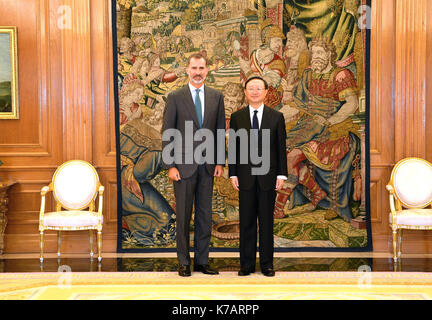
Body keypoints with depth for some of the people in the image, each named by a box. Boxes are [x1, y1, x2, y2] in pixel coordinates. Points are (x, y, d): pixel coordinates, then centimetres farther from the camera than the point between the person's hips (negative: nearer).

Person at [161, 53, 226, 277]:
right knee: (183, 215, 3)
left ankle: (202, 261, 17)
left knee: (205, 214, 8)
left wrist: (220, 162, 3)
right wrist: (170, 165, -9)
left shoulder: (216, 97, 8)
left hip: (207, 165, 3)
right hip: (184, 165, -3)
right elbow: (167, 133, -3)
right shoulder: (175, 97, -1)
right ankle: (184, 262, 13)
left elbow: (220, 130, 10)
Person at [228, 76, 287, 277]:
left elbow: (281, 147, 4)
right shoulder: (237, 117, 6)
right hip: (246, 177, 1)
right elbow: (233, 147, 6)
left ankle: (267, 264, 13)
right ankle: (247, 264, 12)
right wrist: (233, 174, -1)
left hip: (268, 177, 0)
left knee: (266, 221, 5)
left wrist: (281, 174, -3)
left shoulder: (276, 117, 5)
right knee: (246, 221, 4)